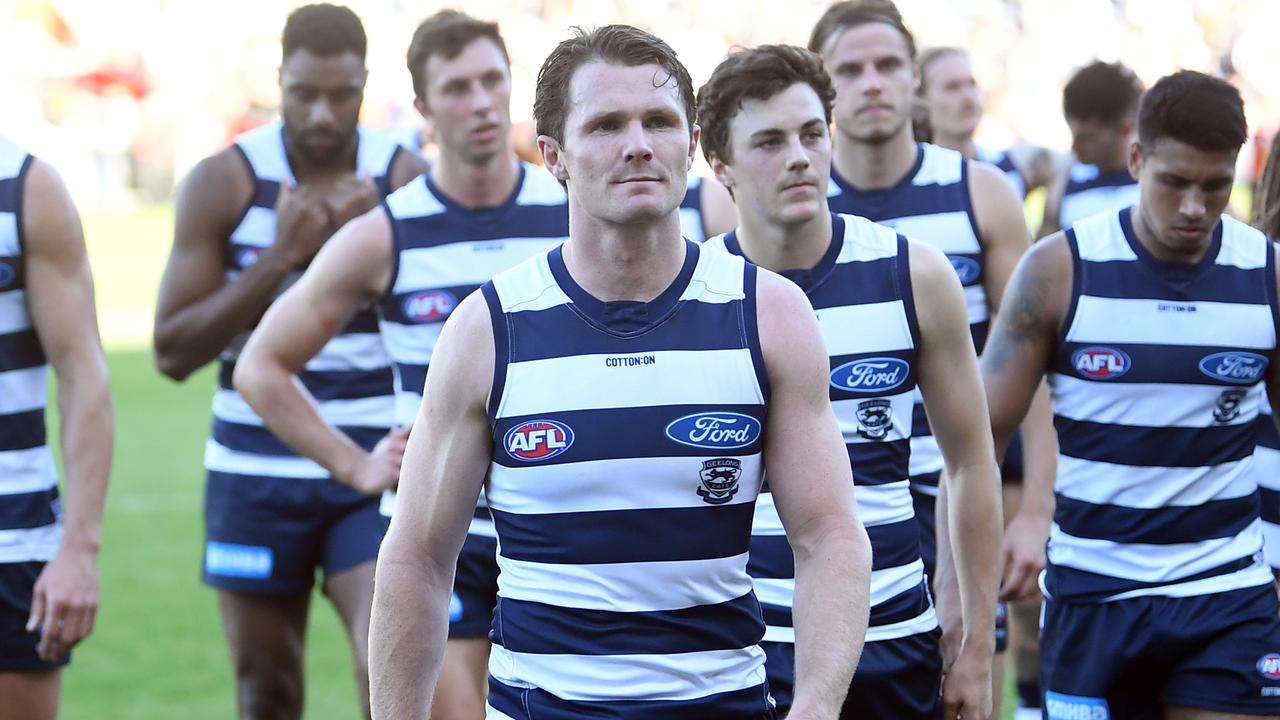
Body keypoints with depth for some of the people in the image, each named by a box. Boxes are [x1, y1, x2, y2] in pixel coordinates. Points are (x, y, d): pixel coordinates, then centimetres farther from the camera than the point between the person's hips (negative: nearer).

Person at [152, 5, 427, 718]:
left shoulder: (409, 182, -3)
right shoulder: (224, 183, -3)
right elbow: (174, 352, -7)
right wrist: (280, 259, -16)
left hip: (375, 475, -1)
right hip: (256, 476, 1)